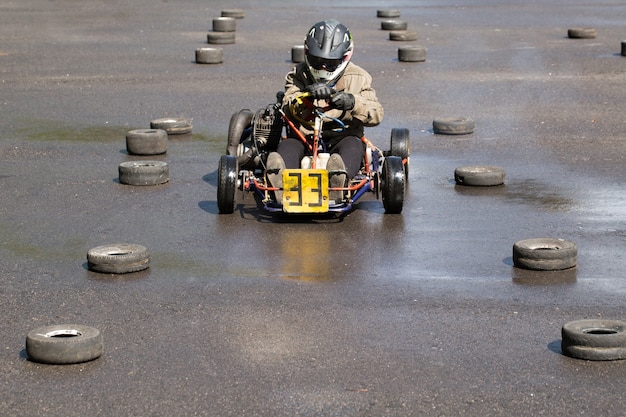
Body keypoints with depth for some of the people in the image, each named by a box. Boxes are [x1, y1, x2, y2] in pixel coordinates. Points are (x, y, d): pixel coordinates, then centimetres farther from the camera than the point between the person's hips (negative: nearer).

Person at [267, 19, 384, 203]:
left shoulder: (358, 78, 9)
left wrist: (353, 102, -24)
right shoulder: (298, 75, 9)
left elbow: (376, 114, -2)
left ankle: (336, 184, -65)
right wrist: (307, 96, -30)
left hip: (341, 138, -1)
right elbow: (289, 108, -8)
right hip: (304, 138, 1)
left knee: (353, 145, -36)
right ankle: (283, 182, -64)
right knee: (287, 146, -32)